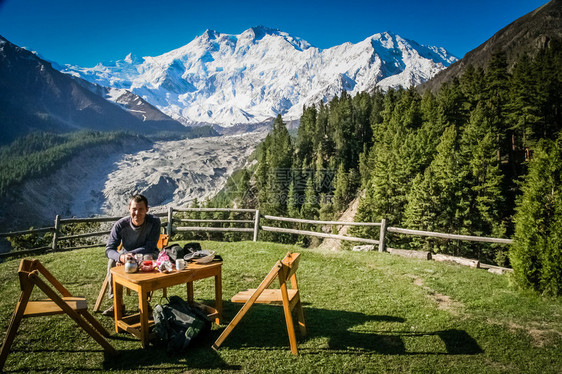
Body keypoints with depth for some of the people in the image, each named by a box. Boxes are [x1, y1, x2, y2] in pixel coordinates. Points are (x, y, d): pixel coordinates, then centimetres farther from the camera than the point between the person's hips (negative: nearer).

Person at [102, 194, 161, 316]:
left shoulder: (154, 222, -24)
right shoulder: (120, 225, -20)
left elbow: (149, 248, -24)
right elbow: (109, 249, -22)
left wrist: (130, 254, -37)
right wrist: (121, 257, -45)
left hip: (148, 254, -2)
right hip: (126, 252, 2)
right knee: (112, 262, -28)